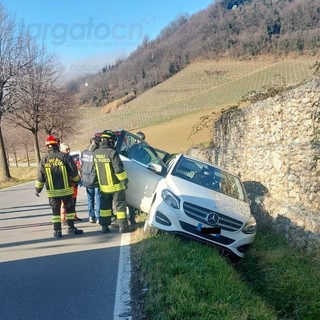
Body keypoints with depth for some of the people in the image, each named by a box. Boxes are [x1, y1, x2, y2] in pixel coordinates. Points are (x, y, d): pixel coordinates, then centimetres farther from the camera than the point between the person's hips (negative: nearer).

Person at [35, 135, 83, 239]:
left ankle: (57, 231, 9)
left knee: (56, 211, 8)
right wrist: (76, 181, 14)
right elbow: (74, 172, -5)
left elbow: (40, 177, 3)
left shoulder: (44, 160, -2)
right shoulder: (65, 156, -8)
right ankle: (71, 228, 19)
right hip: (66, 189, -1)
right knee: (70, 208, 13)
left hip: (52, 191, 1)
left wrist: (38, 189, 16)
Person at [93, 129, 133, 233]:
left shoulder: (95, 153, 3)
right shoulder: (112, 152, -19)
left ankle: (104, 226, 19)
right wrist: (125, 180, -10)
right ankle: (123, 227, 7)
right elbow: (119, 169, -20)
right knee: (120, 205, 3)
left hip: (103, 186, 6)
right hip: (116, 185, -6)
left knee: (105, 205, 15)